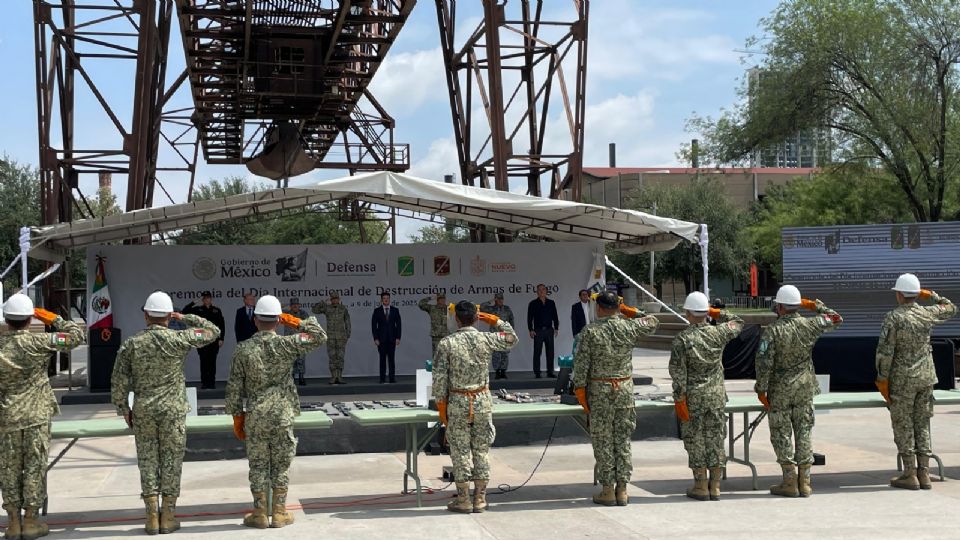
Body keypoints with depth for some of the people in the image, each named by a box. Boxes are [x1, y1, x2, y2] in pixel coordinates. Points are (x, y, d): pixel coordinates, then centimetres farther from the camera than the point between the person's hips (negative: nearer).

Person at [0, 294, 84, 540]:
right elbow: (76, 335, -7)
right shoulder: (37, 343, -11)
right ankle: (31, 520, 7)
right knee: (34, 467, 5)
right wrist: (53, 319, 3)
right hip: (36, 416, -2)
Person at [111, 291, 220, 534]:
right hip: (173, 410, -2)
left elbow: (119, 381, -1)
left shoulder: (131, 344, -2)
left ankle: (152, 517, 8)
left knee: (148, 461, 8)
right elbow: (213, 331, 4)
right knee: (171, 461, 5)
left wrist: (124, 409, 11)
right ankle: (168, 517, 9)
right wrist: (186, 318, 8)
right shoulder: (178, 340, -8)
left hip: (143, 411, 2)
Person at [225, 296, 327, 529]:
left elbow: (234, 387, -2)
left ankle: (260, 513, 13)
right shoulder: (287, 344, -9)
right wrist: (296, 322, 3)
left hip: (255, 417, 0)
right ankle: (279, 513, 13)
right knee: (281, 465, 9)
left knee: (258, 466, 9)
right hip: (283, 415, 0)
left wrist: (237, 416, 7)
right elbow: (320, 336, 1)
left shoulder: (243, 349, -5)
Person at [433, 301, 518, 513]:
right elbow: (511, 339, 15)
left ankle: (463, 500, 9)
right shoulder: (485, 339, -4)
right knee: (481, 450, 9)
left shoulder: (446, 343, -9)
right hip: (482, 401, 2)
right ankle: (480, 499, 13)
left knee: (460, 451, 5)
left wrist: (441, 405, 0)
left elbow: (440, 378, -9)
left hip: (457, 402, -2)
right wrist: (496, 321, 20)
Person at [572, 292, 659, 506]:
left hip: (599, 390, -3)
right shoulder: (629, 328, -2)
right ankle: (622, 489, 11)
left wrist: (580, 391, -3)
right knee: (623, 439, 8)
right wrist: (630, 311, 17)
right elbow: (653, 322, 17)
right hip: (625, 388, 3)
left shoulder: (590, 331, -9)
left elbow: (580, 364, -10)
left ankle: (608, 490, 6)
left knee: (603, 440, 4)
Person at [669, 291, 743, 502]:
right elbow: (738, 322, 20)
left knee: (695, 440, 5)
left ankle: (701, 486, 8)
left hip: (693, 397, -3)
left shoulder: (682, 339, -11)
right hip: (716, 395, 3)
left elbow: (678, 374, -13)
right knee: (716, 439, 9)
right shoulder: (718, 333, -3)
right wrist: (716, 313, 15)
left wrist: (679, 399, -8)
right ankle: (715, 486, 13)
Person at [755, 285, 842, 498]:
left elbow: (764, 363, -16)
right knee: (804, 432, 10)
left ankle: (790, 482, 4)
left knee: (782, 434, 5)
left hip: (780, 390, -4)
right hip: (805, 388, 4)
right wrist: (815, 305, 18)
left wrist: (761, 389, -7)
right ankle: (805, 482, 11)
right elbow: (835, 319, 13)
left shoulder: (772, 331, -15)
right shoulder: (809, 325, -5)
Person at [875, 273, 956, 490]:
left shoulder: (893, 318, -13)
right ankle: (924, 473, 12)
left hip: (902, 379, -5)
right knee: (922, 424, 12)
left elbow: (885, 352, -15)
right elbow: (950, 308, 23)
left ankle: (910, 475, 3)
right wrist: (931, 295, 23)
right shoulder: (927, 314, 1)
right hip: (926, 377, 5)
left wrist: (882, 379, -7)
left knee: (903, 427, 3)